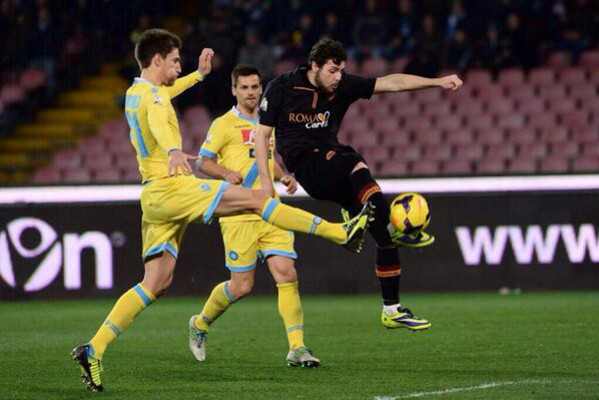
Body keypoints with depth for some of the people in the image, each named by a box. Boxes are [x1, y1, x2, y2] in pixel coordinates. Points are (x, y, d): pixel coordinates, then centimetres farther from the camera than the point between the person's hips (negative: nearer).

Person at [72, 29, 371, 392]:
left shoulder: (136, 93, 18)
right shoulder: (152, 96, -13)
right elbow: (158, 124, -38)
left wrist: (198, 75, 54)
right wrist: (173, 151, -58)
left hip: (155, 196, 10)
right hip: (172, 187, -10)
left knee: (157, 282, 4)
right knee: (257, 199, -8)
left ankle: (94, 349, -2)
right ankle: (343, 233, -9)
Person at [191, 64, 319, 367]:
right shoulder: (224, 124, -3)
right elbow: (203, 161, -3)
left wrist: (284, 177, 10)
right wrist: (227, 174, -21)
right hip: (239, 215, -5)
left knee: (287, 275, -9)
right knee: (242, 286, -2)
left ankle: (297, 348, -10)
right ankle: (200, 324, 25)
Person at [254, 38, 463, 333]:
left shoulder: (344, 86, 4)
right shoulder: (281, 88, -4)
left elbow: (392, 83, -2)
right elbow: (262, 134, 0)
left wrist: (438, 82, -12)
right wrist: (266, 179, -8)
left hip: (333, 172, 5)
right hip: (304, 166, -5)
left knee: (385, 236, -3)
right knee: (354, 162, -37)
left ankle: (391, 311, 4)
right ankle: (392, 229, -44)